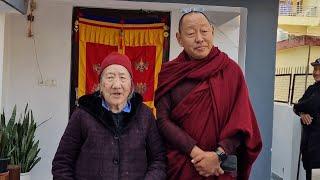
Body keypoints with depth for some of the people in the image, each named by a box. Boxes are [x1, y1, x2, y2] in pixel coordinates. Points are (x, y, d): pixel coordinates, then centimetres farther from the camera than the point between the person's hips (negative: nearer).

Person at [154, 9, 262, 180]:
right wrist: (195, 152, -18)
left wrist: (219, 155, -18)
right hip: (178, 164, 0)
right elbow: (163, 120, -9)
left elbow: (241, 121, -6)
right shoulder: (170, 73, -3)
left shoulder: (230, 70, -3)